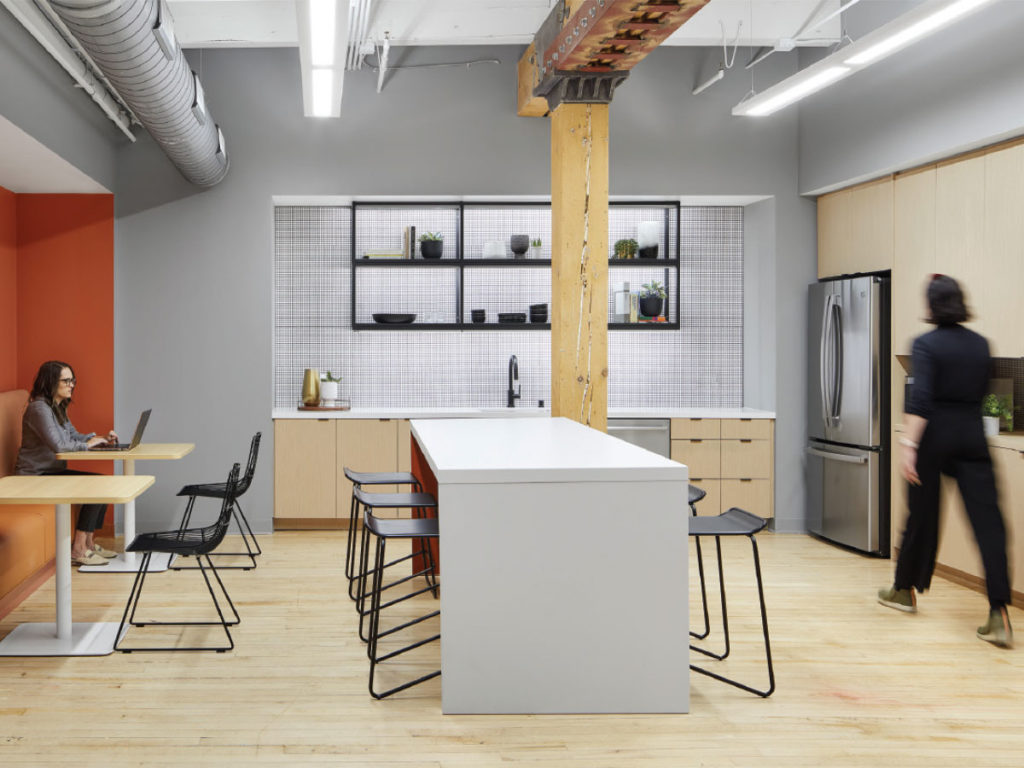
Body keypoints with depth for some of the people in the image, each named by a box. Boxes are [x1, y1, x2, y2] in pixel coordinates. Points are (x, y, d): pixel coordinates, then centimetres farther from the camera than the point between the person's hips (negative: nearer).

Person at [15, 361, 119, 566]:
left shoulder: (58, 408, 14)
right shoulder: (39, 408, -18)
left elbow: (74, 436, 21)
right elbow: (57, 444, -27)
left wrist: (100, 438, 4)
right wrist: (87, 444, -15)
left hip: (54, 471, 10)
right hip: (36, 477, -10)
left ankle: (88, 542, 1)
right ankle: (78, 550, -15)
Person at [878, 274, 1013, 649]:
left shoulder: (926, 344, -8)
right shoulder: (980, 344, 7)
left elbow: (921, 398, -19)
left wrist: (908, 444, -23)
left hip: (935, 436, -3)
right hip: (972, 436, 3)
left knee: (922, 515, 12)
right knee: (987, 521, -4)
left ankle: (904, 590, 31)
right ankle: (999, 615, -12)